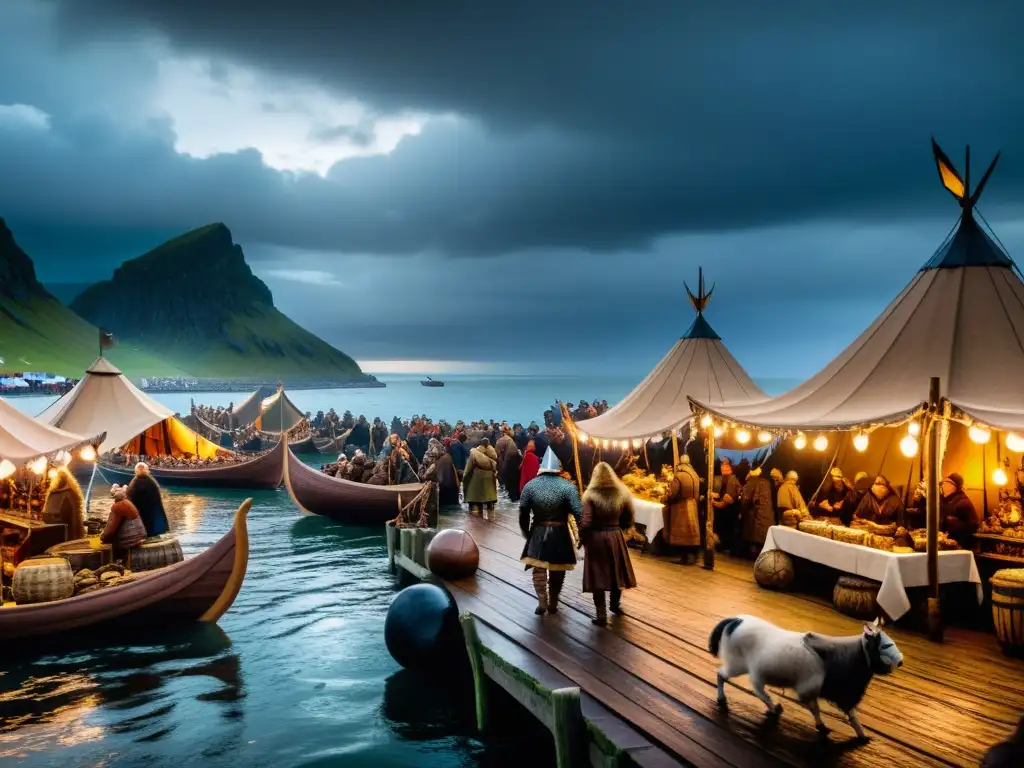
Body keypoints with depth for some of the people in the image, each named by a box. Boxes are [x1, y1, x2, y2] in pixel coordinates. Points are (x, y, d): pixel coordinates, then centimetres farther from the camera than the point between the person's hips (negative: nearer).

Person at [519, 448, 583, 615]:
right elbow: (579, 513, -16)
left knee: (539, 569, 11)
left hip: (538, 533, 1)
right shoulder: (567, 486, -12)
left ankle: (542, 602, 0)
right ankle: (553, 604, 21)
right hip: (560, 533, -1)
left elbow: (523, 512, -2)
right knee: (557, 571, 15)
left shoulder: (530, 485, -5)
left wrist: (526, 532, 12)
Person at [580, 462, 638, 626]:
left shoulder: (591, 495, -13)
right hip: (616, 537, 4)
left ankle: (601, 615, 4)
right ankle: (615, 605, 40)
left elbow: (586, 522, -19)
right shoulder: (621, 493, -1)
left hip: (595, 538, -4)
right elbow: (628, 521, 4)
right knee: (616, 572, 21)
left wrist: (582, 538, -4)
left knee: (598, 575, 3)